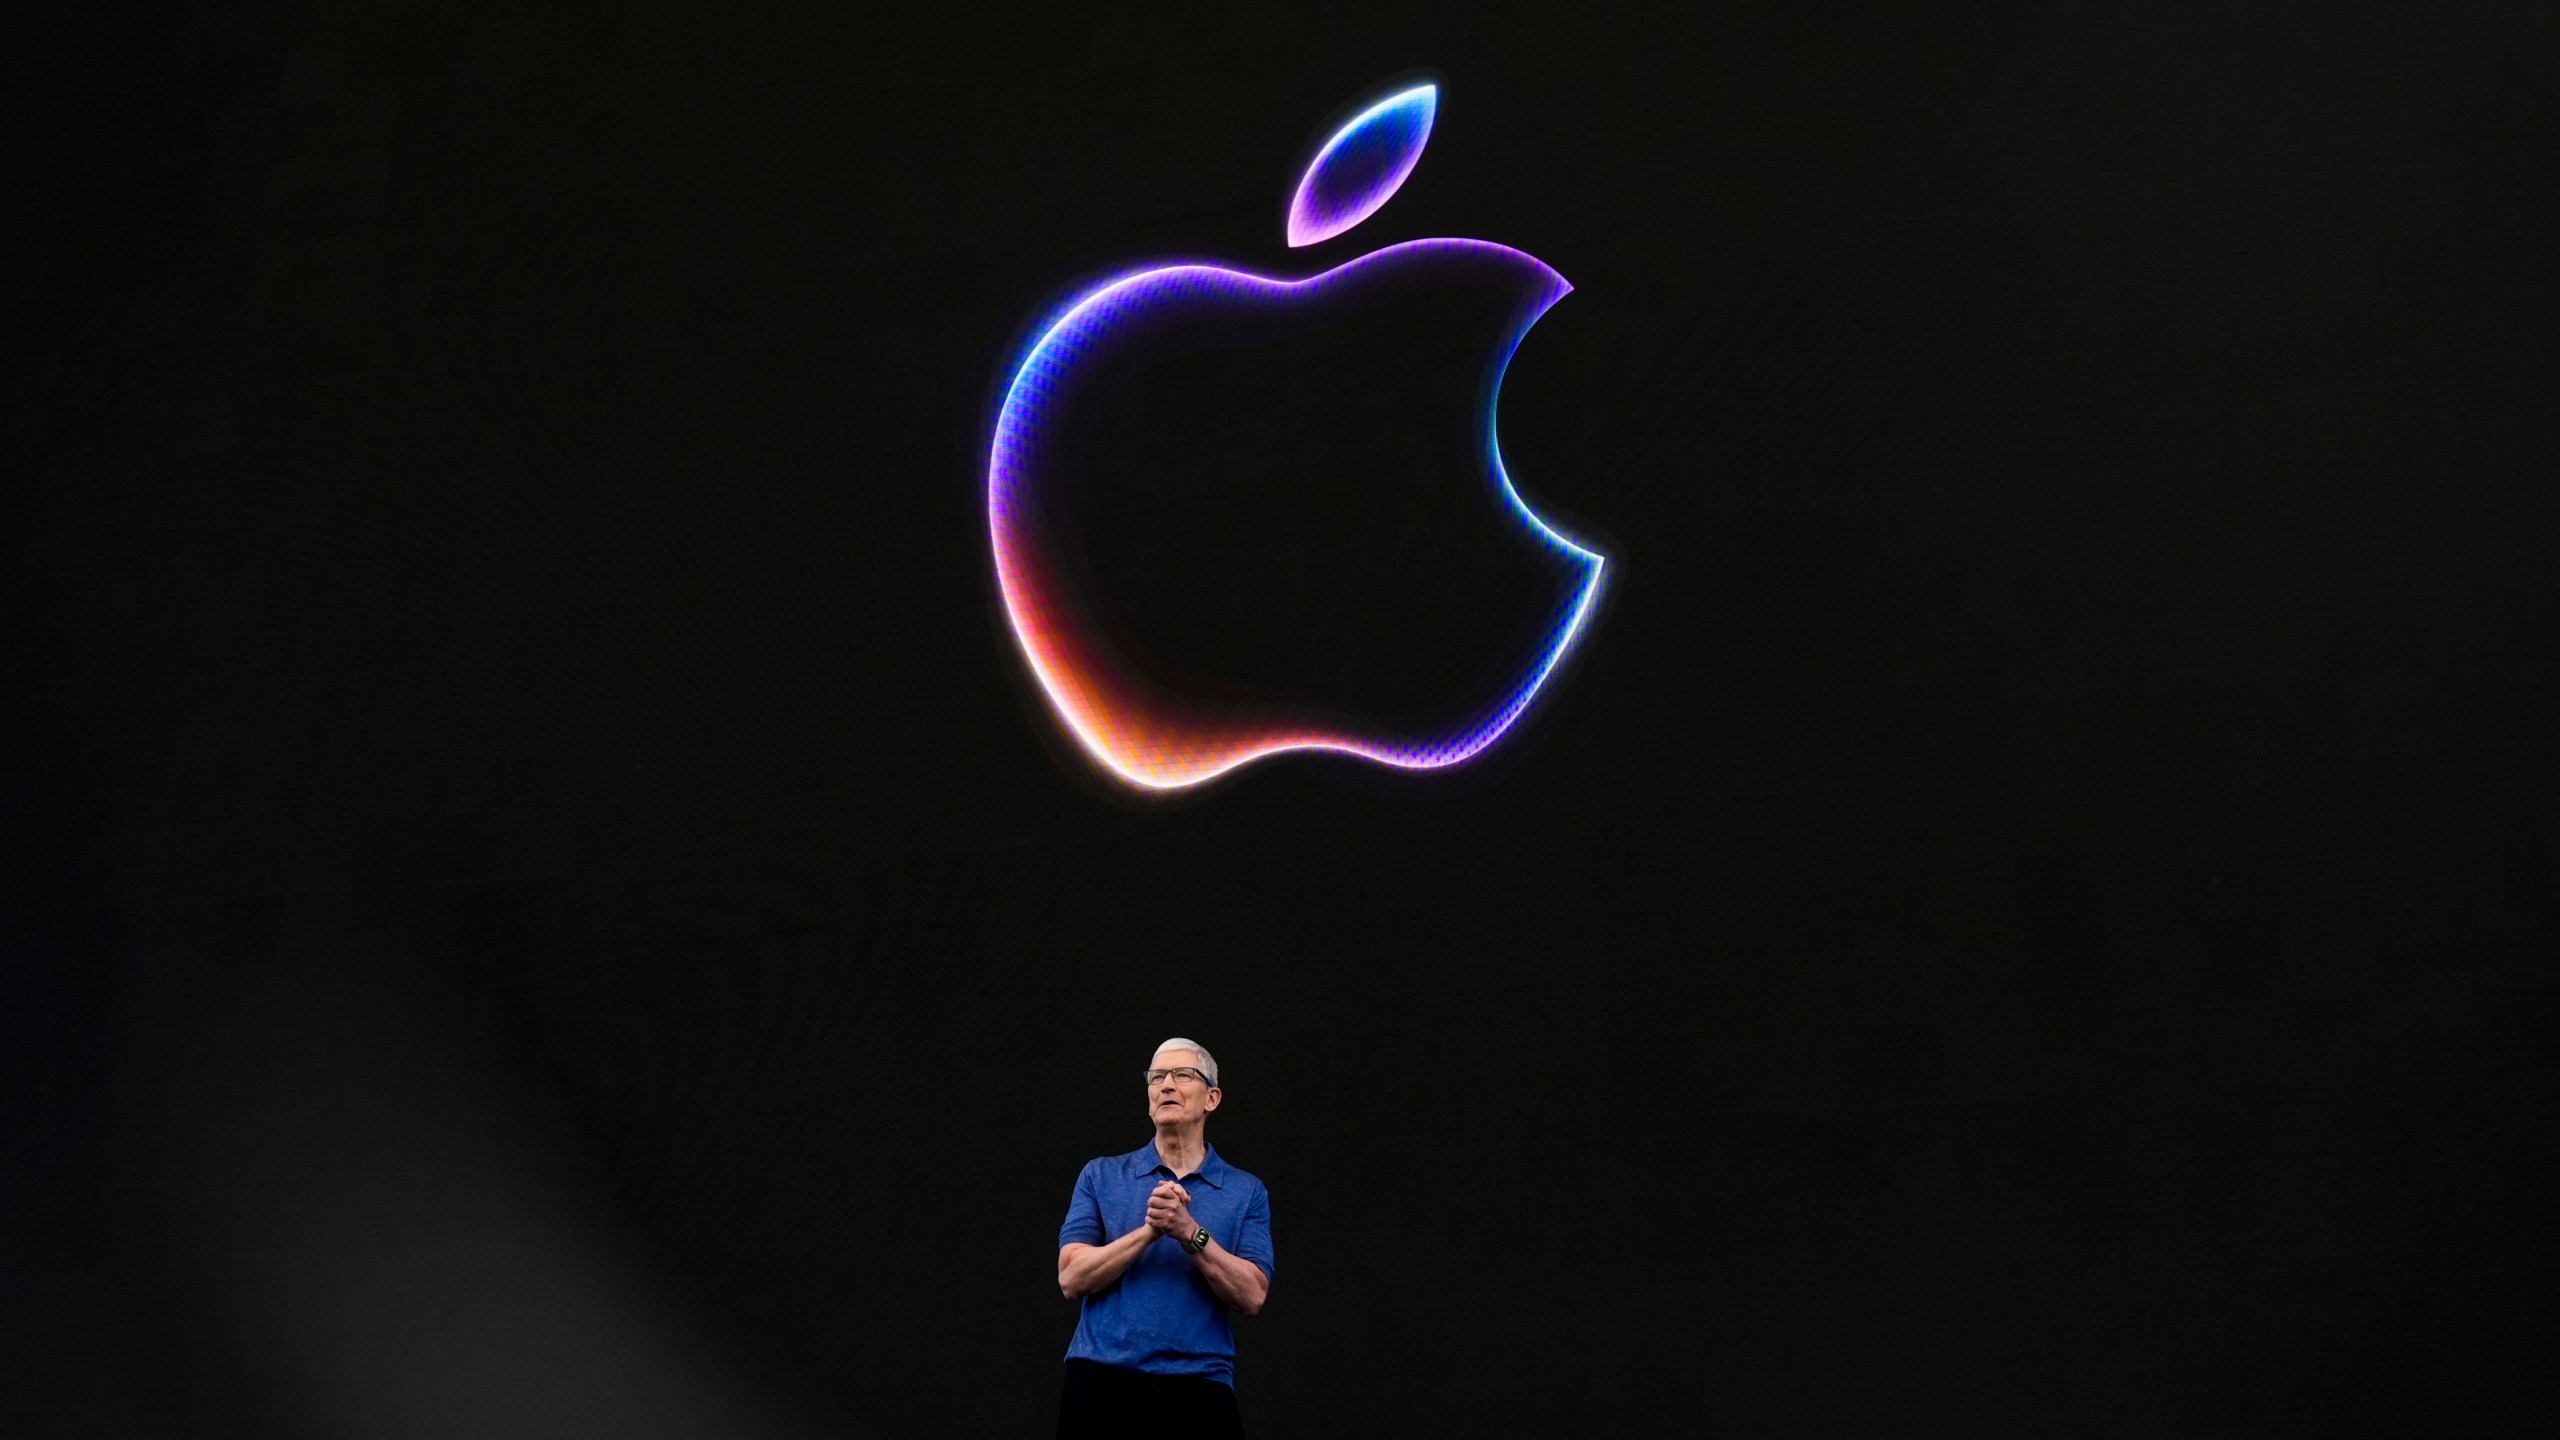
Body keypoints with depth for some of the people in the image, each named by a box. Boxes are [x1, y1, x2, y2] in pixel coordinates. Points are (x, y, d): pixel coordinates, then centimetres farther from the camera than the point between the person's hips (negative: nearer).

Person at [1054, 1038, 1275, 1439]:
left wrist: (1189, 1232, -15)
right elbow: (1072, 1279, -3)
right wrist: (1150, 1230, -14)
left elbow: (1251, 1296, -4)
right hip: (1102, 1376, 0)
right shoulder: (1101, 1176, 8)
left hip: (1199, 1384, 0)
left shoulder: (1247, 1192, 8)